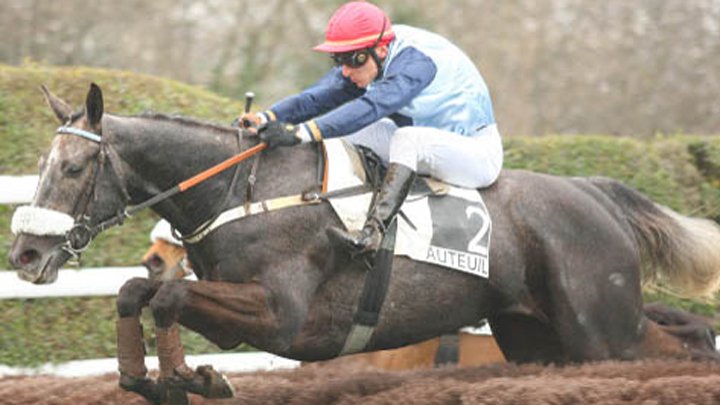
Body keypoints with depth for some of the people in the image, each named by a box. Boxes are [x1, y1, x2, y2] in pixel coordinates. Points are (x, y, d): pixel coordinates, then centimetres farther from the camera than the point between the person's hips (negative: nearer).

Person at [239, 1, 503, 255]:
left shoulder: (415, 60, -29)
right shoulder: (364, 60, -4)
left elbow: (371, 107, -42)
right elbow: (319, 96, -14)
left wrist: (303, 132, -50)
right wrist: (267, 118, -30)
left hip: (478, 153, -9)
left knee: (408, 138, -35)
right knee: (346, 129, -2)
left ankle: (372, 232, -46)